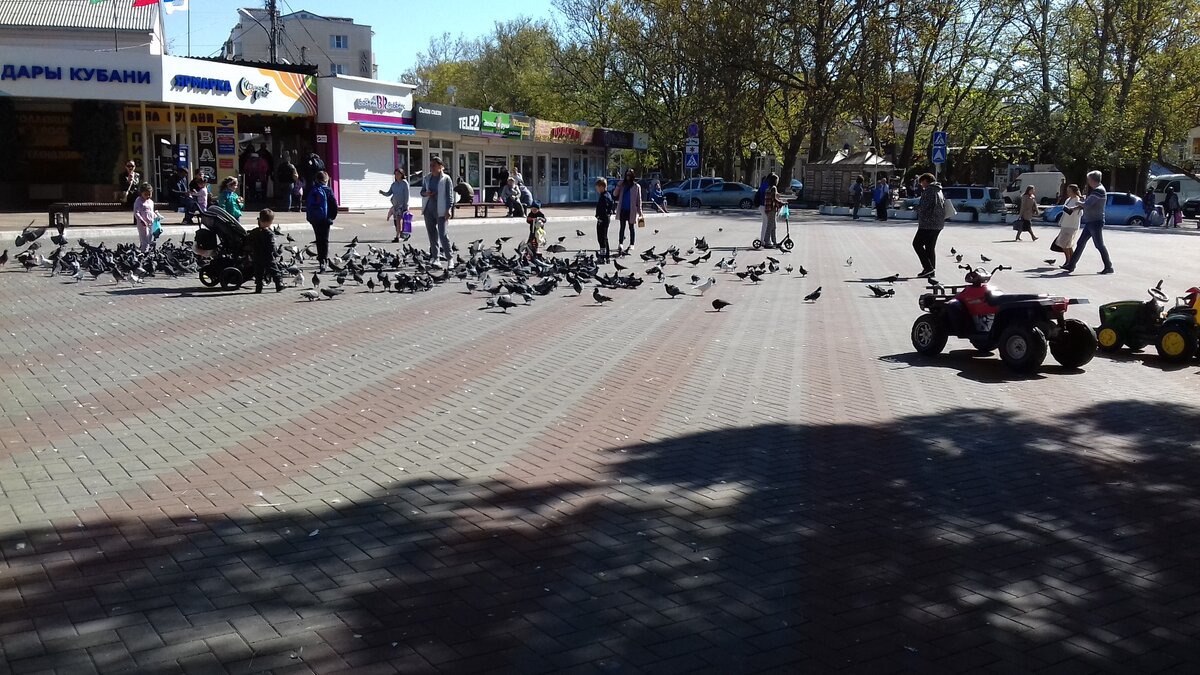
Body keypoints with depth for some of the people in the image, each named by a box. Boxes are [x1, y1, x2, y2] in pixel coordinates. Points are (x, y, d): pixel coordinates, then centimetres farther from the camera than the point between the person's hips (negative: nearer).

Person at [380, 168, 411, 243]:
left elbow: (407, 195, -7)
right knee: (396, 220, 7)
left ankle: (397, 237, -21)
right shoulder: (394, 184, 13)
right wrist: (382, 193, -6)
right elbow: (389, 193, 13)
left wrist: (406, 205, -13)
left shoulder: (404, 183, -4)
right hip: (395, 204, 7)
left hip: (402, 204, -7)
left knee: (399, 219, -16)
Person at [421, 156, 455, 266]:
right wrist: (426, 193, -3)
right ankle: (435, 258, 10)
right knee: (432, 234, 5)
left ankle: (449, 258, -1)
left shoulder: (446, 179, -4)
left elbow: (450, 195, -7)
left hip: (440, 210, -6)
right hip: (429, 209, 6)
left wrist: (449, 209, -16)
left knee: (442, 234, -10)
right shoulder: (428, 178, 12)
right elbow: (422, 192, 20)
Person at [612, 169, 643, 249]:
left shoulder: (636, 186, -1)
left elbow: (638, 200, -1)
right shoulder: (622, 185, 7)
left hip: (631, 210, -3)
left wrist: (640, 211, -5)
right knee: (622, 227, 6)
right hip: (623, 209, 3)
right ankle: (620, 243, 9)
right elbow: (615, 195, 4)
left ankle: (631, 244, 13)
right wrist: (618, 186, -11)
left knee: (632, 227, 7)